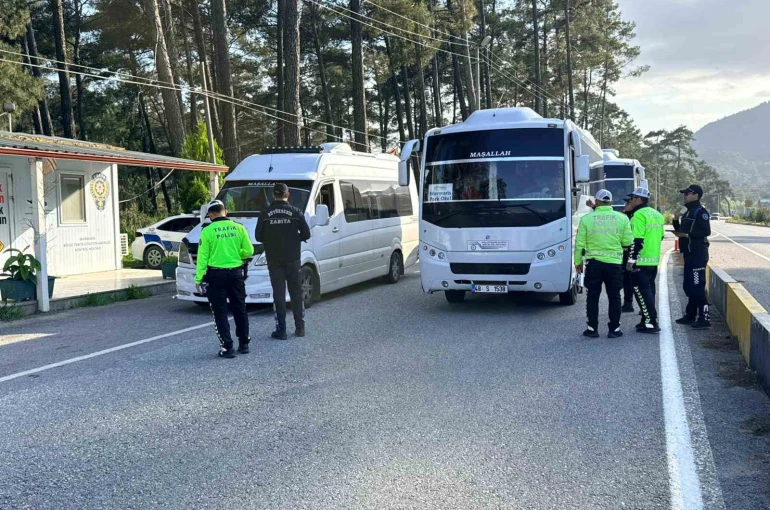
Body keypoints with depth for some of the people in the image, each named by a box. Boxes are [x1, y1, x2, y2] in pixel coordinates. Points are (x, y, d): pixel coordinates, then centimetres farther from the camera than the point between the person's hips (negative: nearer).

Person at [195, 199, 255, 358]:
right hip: (236, 273, 3)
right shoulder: (239, 228, -2)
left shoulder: (208, 231, -9)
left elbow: (202, 257, -8)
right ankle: (244, 344, 22)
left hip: (216, 275, -3)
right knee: (240, 309, 15)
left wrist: (198, 278, -3)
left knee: (220, 312, 3)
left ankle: (227, 347, 1)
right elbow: (249, 251, -1)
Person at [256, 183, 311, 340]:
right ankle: (300, 327, 16)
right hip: (292, 259, 1)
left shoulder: (265, 213, -4)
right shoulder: (295, 212, -3)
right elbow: (306, 234, -4)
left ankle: (281, 330, 1)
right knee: (296, 293, 12)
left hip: (274, 260, -1)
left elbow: (259, 236, -2)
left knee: (278, 294, 3)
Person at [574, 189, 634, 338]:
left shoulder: (586, 218, -3)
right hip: (614, 263, 0)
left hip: (594, 263, 0)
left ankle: (592, 329, 10)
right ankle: (614, 329, 12)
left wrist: (578, 261, 9)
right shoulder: (622, 218, -2)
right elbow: (628, 242, -1)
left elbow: (580, 243, -2)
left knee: (593, 296, 8)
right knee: (614, 297, 10)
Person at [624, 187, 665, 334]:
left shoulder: (639, 215, -15)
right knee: (649, 290, 16)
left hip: (640, 261, -9)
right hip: (654, 260, 9)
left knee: (641, 291, -6)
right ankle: (648, 320, 22)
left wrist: (631, 260, -18)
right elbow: (660, 237, 21)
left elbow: (637, 240, -20)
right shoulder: (657, 215, 15)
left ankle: (651, 323, -9)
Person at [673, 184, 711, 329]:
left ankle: (704, 318, -10)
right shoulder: (688, 212, 18)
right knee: (688, 286, 14)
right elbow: (682, 231, 23)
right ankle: (690, 315, 23)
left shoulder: (701, 212, -10)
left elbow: (706, 231, -20)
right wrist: (676, 221, 8)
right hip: (689, 253, 10)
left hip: (698, 253, -10)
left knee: (697, 286, -12)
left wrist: (687, 235, -22)